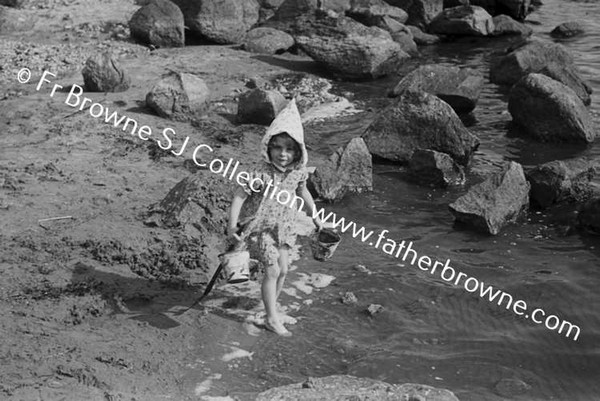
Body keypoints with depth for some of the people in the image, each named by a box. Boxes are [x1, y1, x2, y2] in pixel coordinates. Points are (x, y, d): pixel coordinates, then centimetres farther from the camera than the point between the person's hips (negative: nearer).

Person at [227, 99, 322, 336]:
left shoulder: (298, 172, -7)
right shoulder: (262, 175, -25)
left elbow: (303, 192, 13)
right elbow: (239, 195, -21)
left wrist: (315, 216, 22)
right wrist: (232, 224, -26)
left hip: (283, 227, 6)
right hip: (260, 228, -6)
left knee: (283, 269, 8)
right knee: (273, 271, -6)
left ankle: (272, 309, 27)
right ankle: (272, 319, 6)